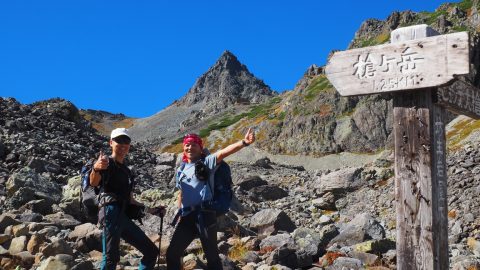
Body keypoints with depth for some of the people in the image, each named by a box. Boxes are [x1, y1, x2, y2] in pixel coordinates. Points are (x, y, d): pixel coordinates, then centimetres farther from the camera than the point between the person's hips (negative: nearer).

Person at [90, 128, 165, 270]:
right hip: (111, 212, -9)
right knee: (111, 258, -16)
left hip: (124, 216, 9)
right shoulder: (107, 163, -1)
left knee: (151, 251, 9)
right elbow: (93, 182, -23)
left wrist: (151, 210, 24)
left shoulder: (126, 171, 25)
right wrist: (96, 169, -45)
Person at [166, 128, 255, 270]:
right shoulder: (181, 170, 17)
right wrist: (179, 213, 23)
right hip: (187, 217, 6)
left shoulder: (206, 162, -1)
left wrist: (243, 142, -34)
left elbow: (222, 153, -18)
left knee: (211, 255, 0)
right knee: (172, 253, 10)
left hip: (204, 214, -6)